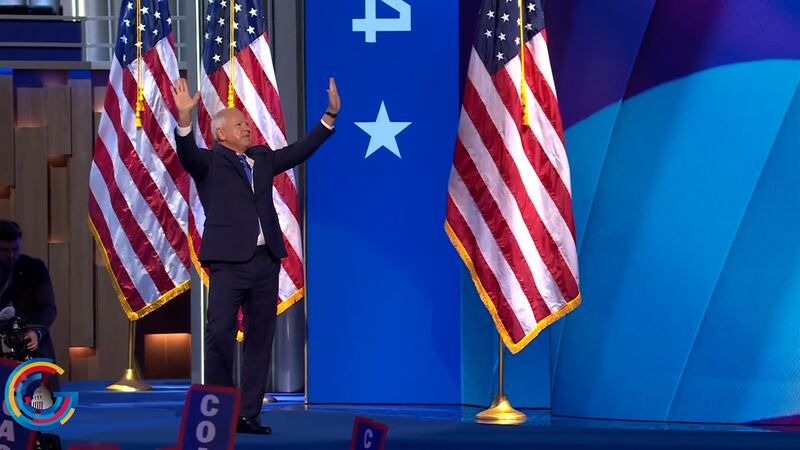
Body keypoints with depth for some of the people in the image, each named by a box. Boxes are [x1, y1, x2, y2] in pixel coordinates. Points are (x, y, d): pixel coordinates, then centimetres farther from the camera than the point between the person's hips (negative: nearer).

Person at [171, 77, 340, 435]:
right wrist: (184, 117, -34)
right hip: (229, 261, -6)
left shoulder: (262, 159, 19)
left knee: (260, 339, 6)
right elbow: (187, 153, -17)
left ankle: (248, 414, 10)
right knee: (219, 333, -13)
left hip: (266, 261, 6)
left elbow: (301, 150, 22)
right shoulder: (209, 162, 2)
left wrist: (330, 115, 16)